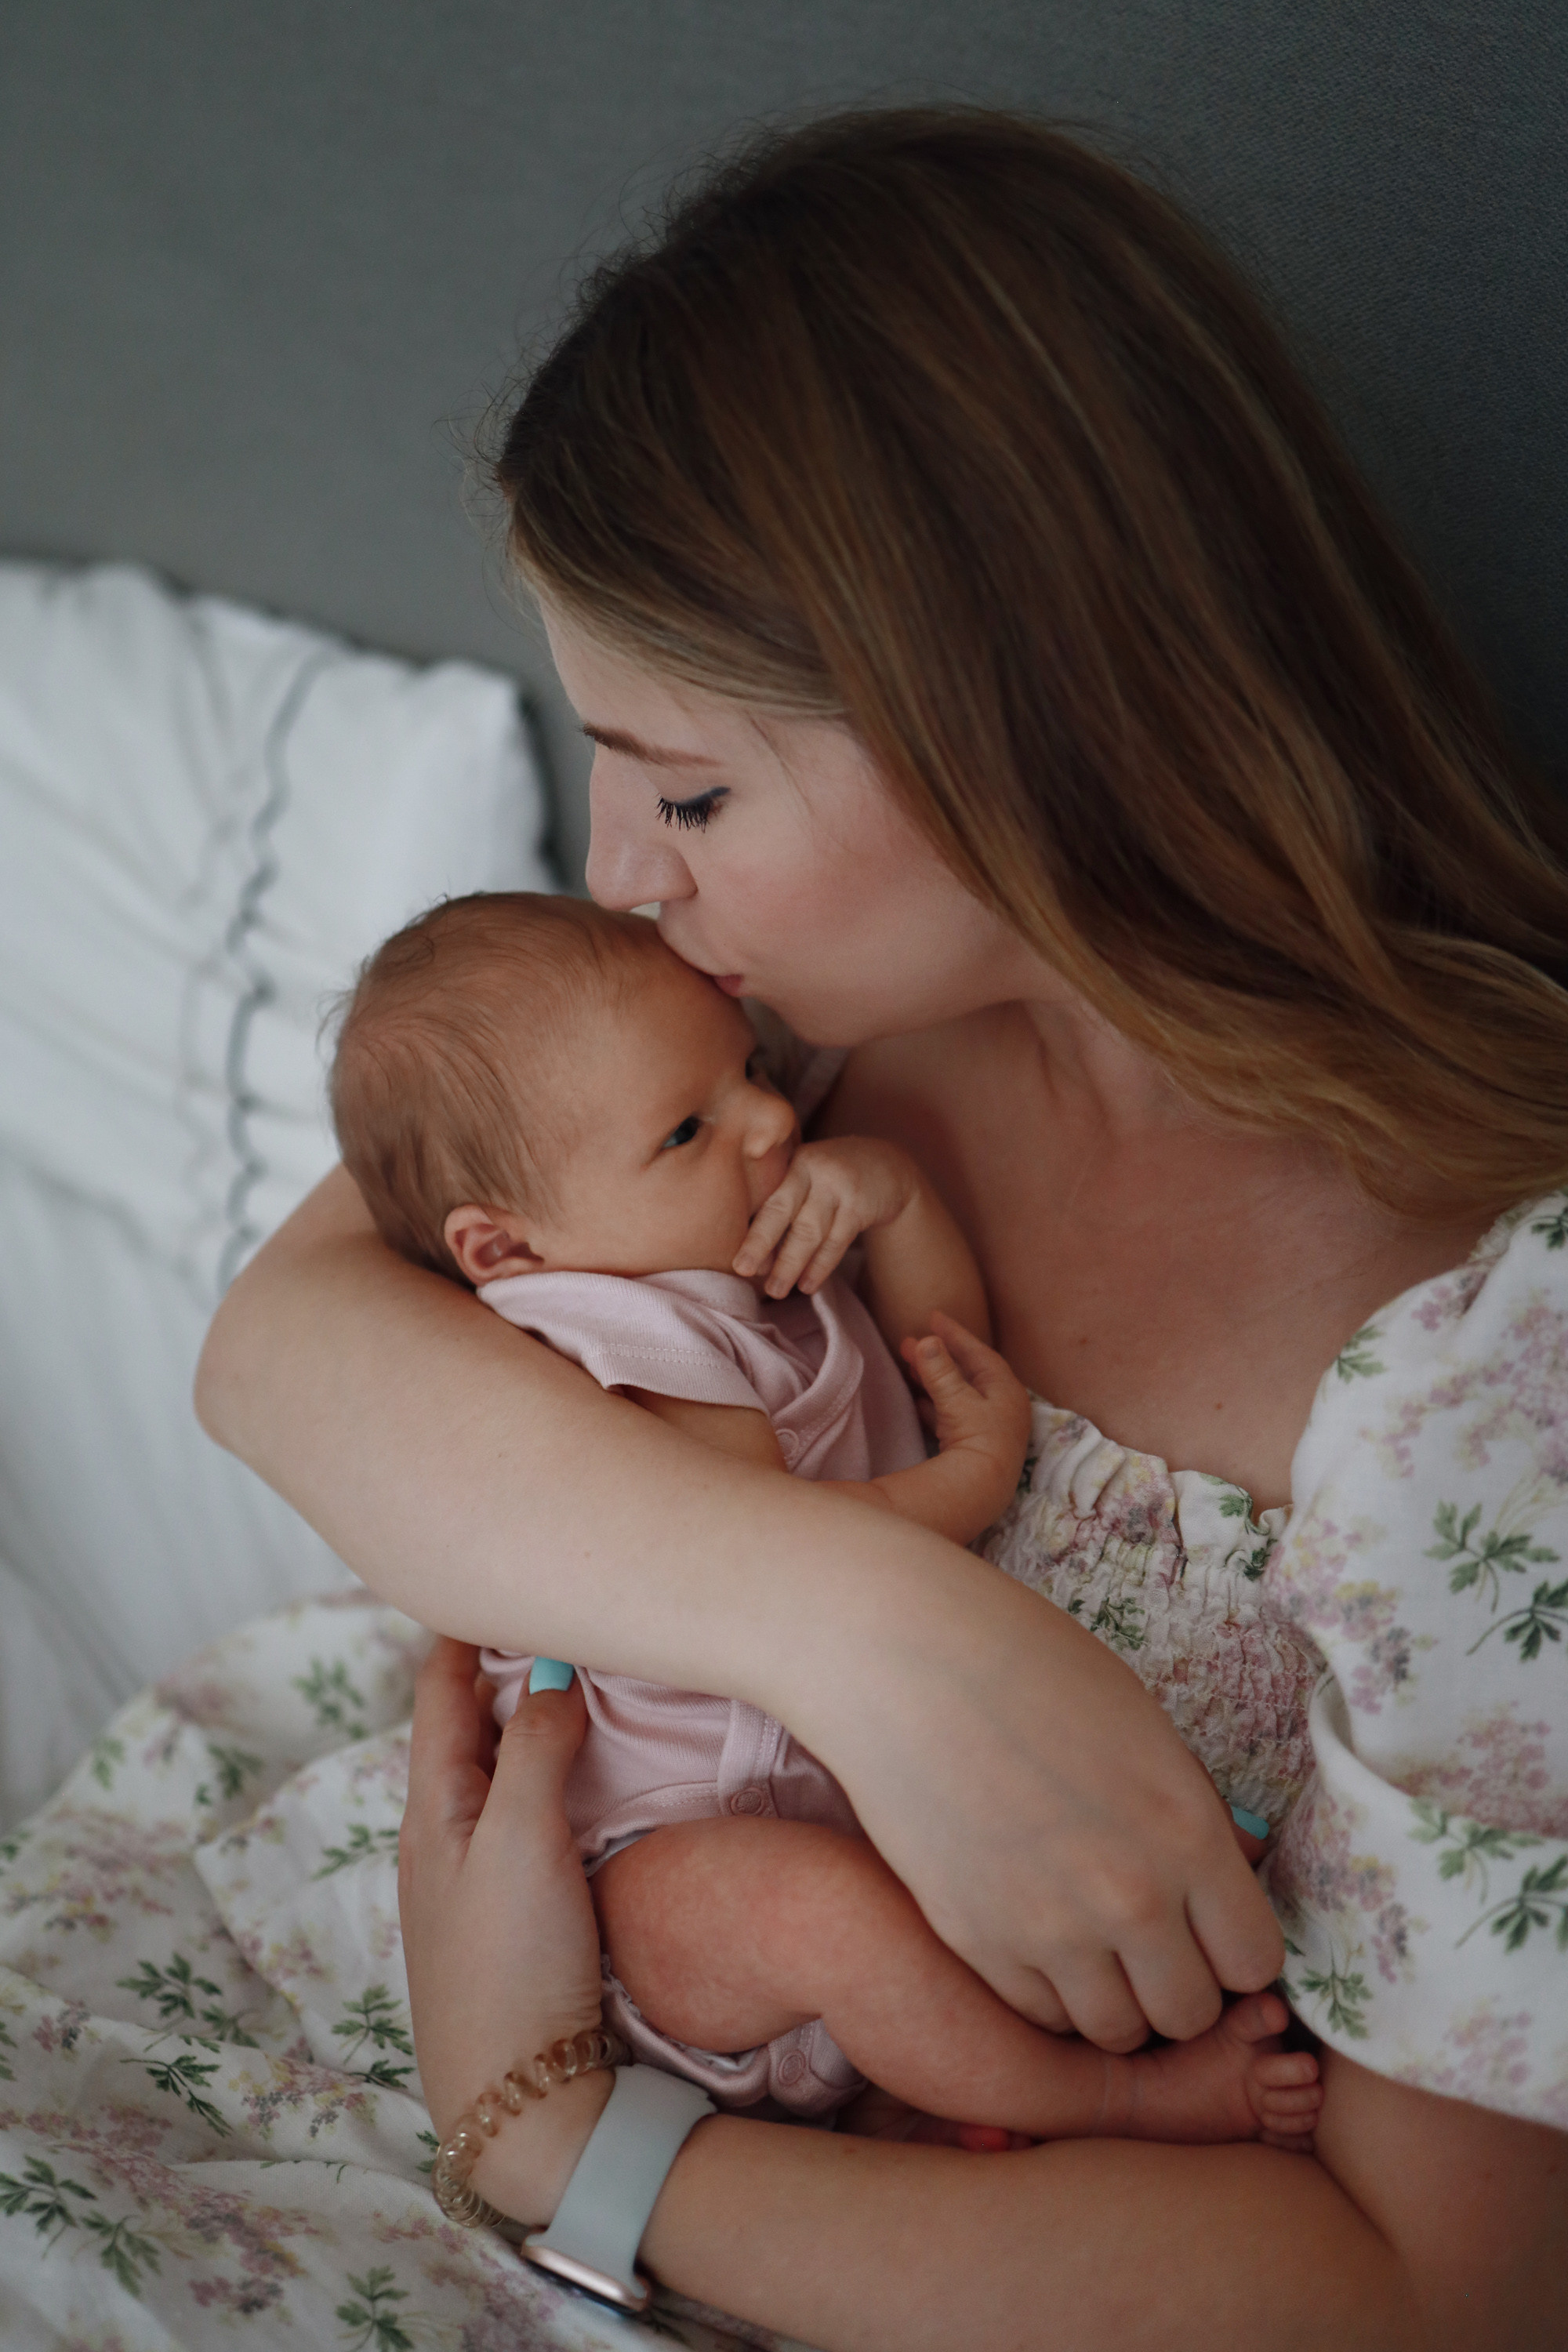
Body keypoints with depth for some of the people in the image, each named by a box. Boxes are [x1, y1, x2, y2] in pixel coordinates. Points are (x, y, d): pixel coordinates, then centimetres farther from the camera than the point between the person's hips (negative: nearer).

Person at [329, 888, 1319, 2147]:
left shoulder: (755, 1266, 10)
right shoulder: (614, 1340, -20)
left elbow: (953, 1338, 16)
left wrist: (890, 1185, -4)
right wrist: (981, 1469, -16)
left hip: (866, 1782, 10)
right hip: (675, 1850, -10)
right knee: (822, 1905, -39)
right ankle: (1120, 2098, -21)